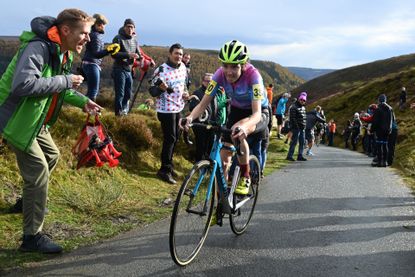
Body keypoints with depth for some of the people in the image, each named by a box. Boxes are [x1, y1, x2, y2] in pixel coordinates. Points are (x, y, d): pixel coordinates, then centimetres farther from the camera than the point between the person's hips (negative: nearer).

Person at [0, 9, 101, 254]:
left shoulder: (64, 54, 7)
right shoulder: (38, 48, -25)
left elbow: (58, 89, 19)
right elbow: (23, 85, -39)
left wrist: (82, 101, 3)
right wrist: (64, 81, -30)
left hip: (36, 121, 10)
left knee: (52, 155, 23)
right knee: (39, 171, -9)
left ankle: (31, 200, 45)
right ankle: (32, 237, 2)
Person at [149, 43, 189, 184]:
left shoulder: (183, 67, 4)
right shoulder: (161, 70, -17)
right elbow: (152, 91, -14)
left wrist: (186, 93, 3)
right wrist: (161, 88, -35)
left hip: (178, 108, 7)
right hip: (166, 109, -7)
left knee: (175, 137, 15)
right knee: (170, 138, -6)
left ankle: (169, 164, 30)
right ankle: (164, 170, 4)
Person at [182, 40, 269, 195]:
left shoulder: (252, 75, -33)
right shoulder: (220, 74, -22)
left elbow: (257, 113, -40)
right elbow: (203, 104, -21)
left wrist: (244, 126, -62)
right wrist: (190, 117, -43)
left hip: (259, 114, -4)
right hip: (236, 111, 4)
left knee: (238, 132, -36)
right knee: (224, 156, -8)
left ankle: (245, 178, -16)